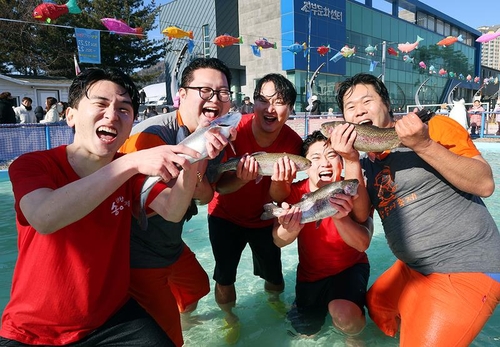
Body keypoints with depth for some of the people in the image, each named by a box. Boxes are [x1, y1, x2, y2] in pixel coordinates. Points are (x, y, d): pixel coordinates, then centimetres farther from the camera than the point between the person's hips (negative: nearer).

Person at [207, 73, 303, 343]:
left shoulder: (292, 143, -20)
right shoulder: (233, 131, -25)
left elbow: (278, 198, -19)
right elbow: (219, 186, -23)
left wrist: (280, 181, -42)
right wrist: (242, 178, -44)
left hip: (265, 219, 2)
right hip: (226, 217, -1)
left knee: (274, 276, 10)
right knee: (225, 276, 1)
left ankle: (274, 298, 48)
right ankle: (230, 318, 34)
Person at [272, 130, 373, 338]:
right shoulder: (295, 192, -16)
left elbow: (363, 244, -29)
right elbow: (279, 241, -26)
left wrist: (339, 218, -50)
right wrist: (290, 229, -51)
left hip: (350, 268, -2)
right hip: (310, 273, 3)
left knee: (344, 317, -30)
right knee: (305, 332, 11)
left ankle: (354, 334, 7)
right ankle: (323, 303, 41)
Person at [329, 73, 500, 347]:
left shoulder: (433, 127, -10)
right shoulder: (367, 164, 7)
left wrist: (424, 145, -28)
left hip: (467, 268, -7)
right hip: (412, 270, 8)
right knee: (376, 308, 24)